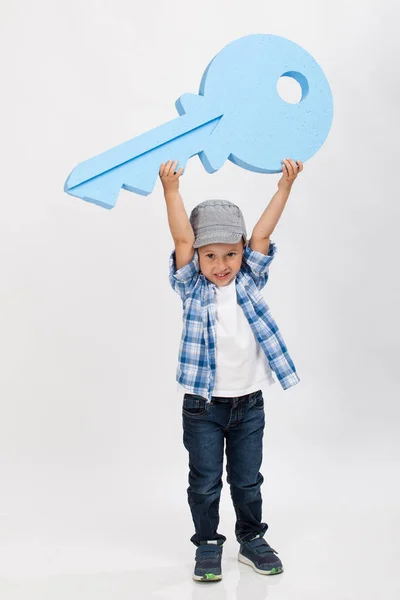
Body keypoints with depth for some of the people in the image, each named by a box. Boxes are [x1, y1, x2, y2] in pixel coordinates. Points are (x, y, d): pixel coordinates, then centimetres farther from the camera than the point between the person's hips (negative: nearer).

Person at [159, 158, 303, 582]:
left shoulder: (249, 282, 1)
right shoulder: (192, 289, -5)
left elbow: (262, 235, -7)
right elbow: (182, 240, -16)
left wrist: (284, 186, -13)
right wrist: (171, 190, -25)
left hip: (249, 402, 2)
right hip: (203, 405, -2)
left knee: (248, 479, 16)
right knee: (205, 482, 10)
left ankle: (251, 539, 35)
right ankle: (207, 545, 28)